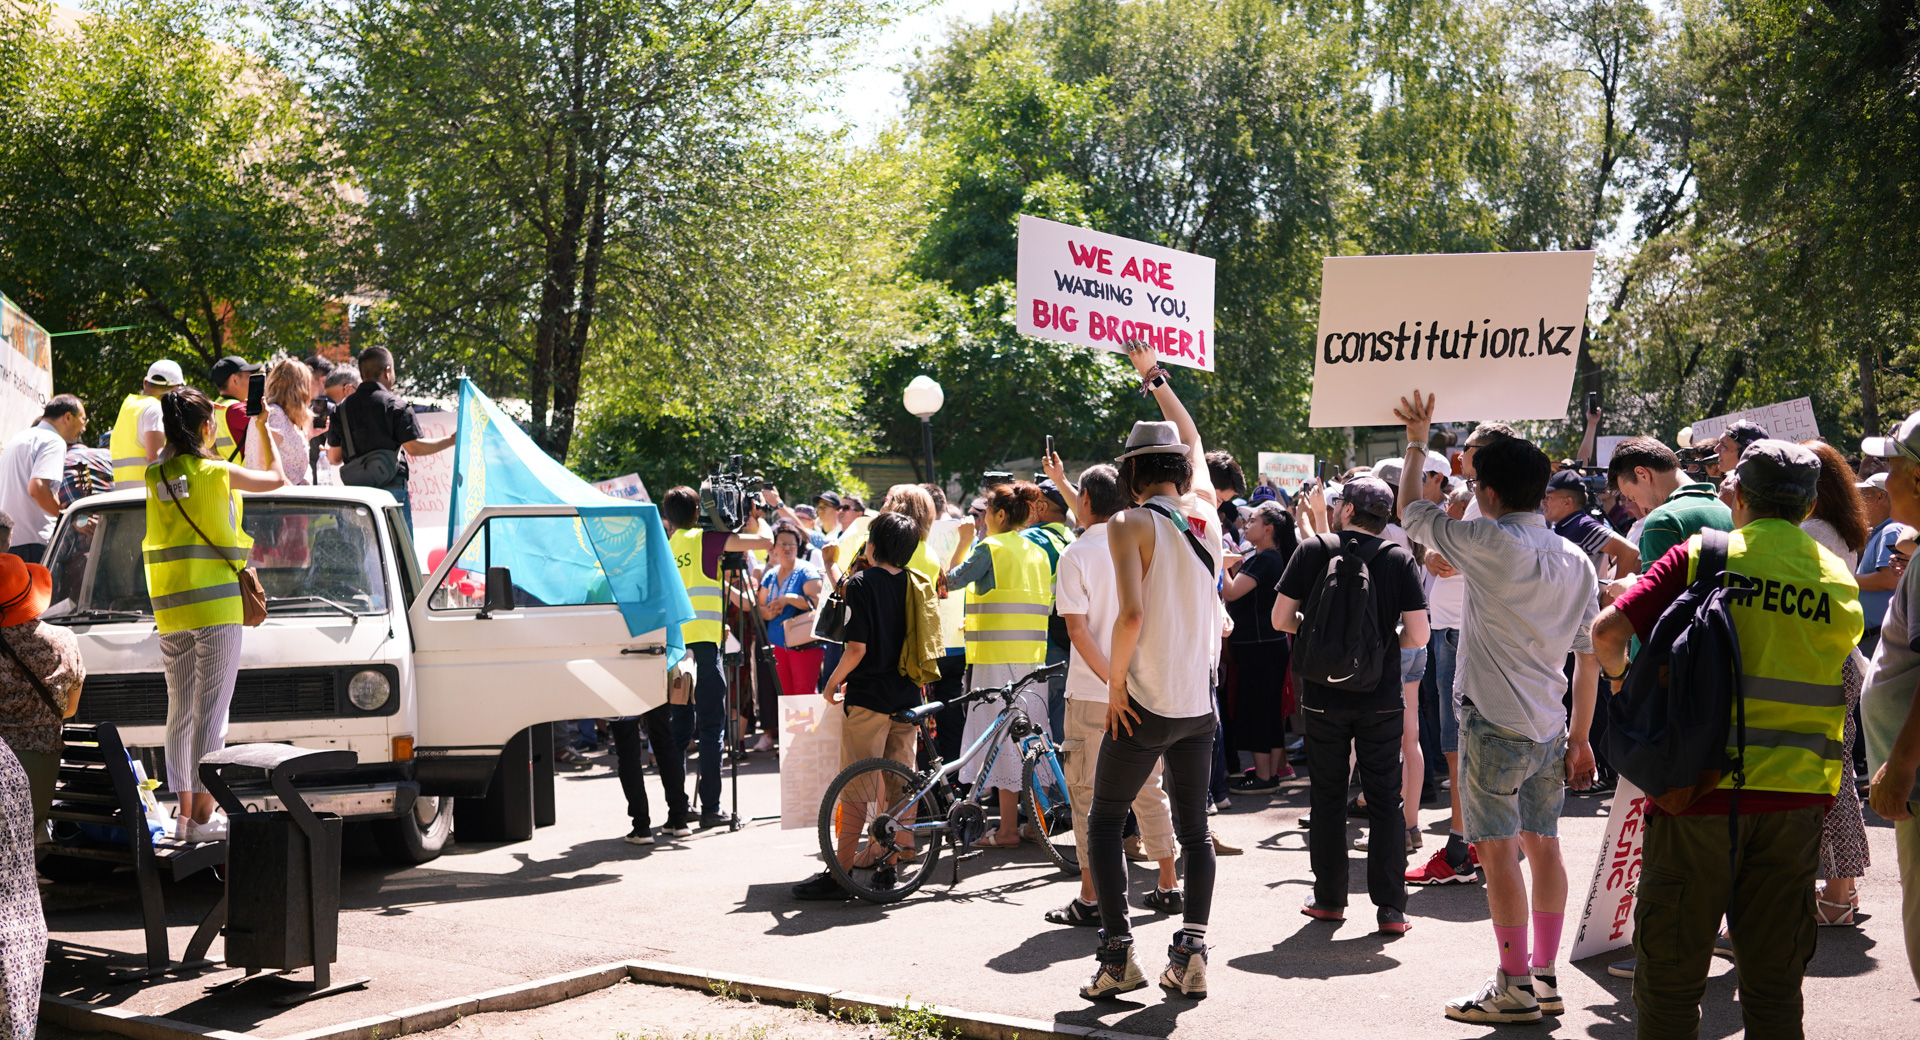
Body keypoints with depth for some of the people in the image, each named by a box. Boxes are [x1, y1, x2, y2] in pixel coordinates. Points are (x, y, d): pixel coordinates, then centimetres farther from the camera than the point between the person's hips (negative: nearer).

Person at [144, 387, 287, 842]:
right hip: (216, 604, -5)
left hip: (168, 606, 5)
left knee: (179, 711, 12)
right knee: (210, 713, -3)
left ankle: (185, 810, 14)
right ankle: (202, 816, -4)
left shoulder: (155, 476, 5)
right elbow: (276, 478, 9)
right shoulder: (217, 472, -7)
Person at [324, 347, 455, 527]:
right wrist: (451, 439, 0)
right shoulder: (395, 405, -5)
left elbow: (334, 458, 10)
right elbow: (414, 447, -11)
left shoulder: (342, 408, 9)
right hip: (392, 489, -4)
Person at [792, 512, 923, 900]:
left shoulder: (861, 584, -11)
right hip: (907, 698, 6)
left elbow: (857, 647, -17)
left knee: (854, 788, -2)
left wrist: (833, 682, -2)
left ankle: (841, 872, 0)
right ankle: (895, 864, 15)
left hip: (868, 698, -6)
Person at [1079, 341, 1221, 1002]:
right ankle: (1191, 952, 2)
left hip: (1144, 703, -5)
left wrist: (1115, 683, -10)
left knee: (1104, 824, 8)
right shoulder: (1206, 511, 6)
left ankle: (1117, 955, 1)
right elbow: (1192, 440, 25)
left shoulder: (1130, 524, -11)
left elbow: (1133, 612, -22)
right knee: (1194, 831, 12)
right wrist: (1153, 375, 34)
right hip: (1200, 703, 5)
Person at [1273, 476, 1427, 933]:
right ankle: (1390, 907, 2)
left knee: (1328, 797, 12)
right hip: (1382, 698, 0)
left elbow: (1280, 618, -1)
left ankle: (1329, 898, 18)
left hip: (1324, 695, 0)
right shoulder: (1400, 560, -3)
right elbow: (1418, 636, -7)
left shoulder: (1313, 551, -3)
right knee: (1385, 800, 6)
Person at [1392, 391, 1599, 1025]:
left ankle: (1515, 988, -3)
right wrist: (1580, 736, 16)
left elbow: (1409, 509, 0)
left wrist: (1417, 440, 14)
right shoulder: (1576, 559, 8)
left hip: (1495, 723, -7)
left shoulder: (1490, 544, -12)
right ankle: (1546, 978, 17)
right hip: (1550, 727, 7)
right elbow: (1589, 655, 10)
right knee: (1543, 843, 12)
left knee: (1498, 849, -4)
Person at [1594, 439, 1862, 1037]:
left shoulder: (1701, 555, -3)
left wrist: (1619, 672, 11)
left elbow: (1607, 631, -9)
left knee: (1671, 974, 8)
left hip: (1702, 787, -3)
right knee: (1774, 982, 10)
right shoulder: (1839, 579, 7)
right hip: (1797, 796, 3)